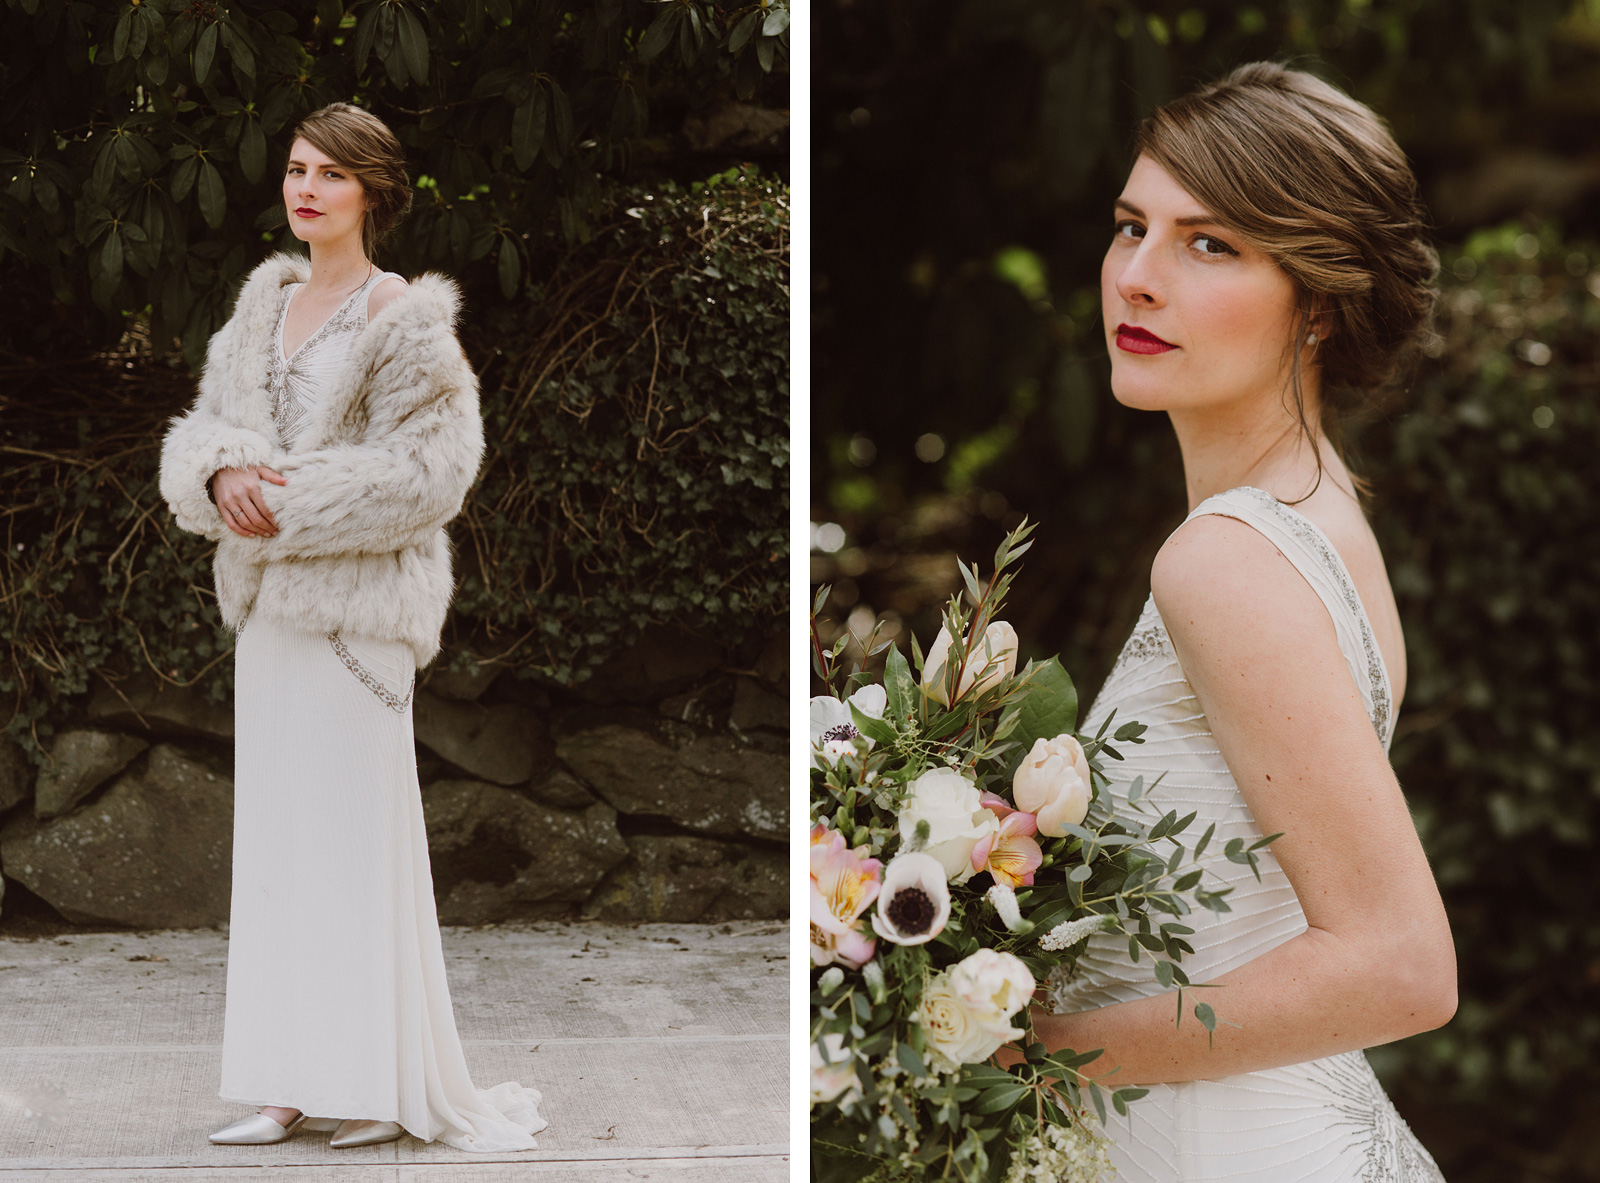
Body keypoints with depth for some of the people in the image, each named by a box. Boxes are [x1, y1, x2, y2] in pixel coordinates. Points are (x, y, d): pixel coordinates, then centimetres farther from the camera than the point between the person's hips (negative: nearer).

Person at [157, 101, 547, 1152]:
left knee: (357, 827, -5)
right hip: (269, 598, 7)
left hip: (358, 603, -7)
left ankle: (383, 1083, 3)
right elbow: (201, 428, 12)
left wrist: (294, 507, -16)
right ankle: (296, 1085, 13)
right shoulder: (266, 306, 14)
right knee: (274, 836, 7)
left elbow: (427, 468, -14)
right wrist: (223, 477, -10)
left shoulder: (405, 319, -7)